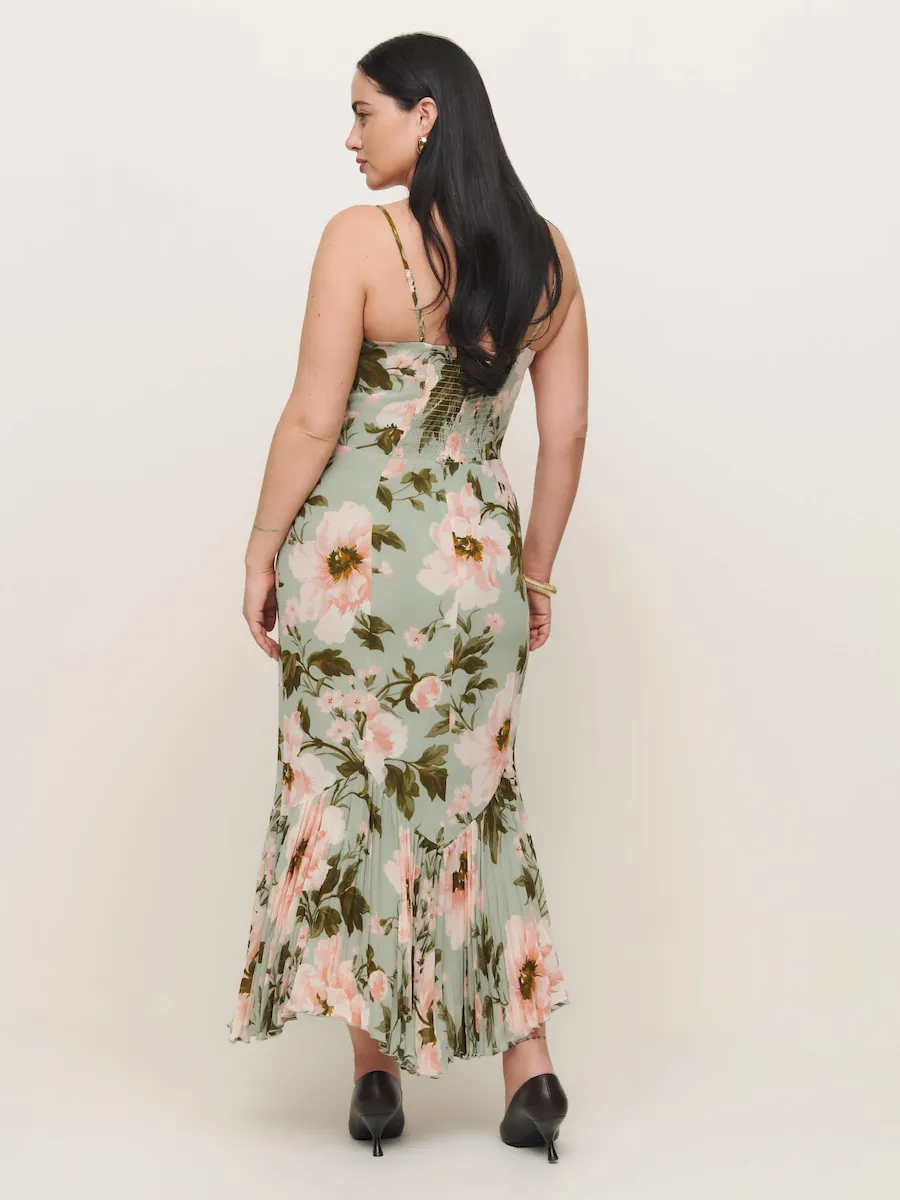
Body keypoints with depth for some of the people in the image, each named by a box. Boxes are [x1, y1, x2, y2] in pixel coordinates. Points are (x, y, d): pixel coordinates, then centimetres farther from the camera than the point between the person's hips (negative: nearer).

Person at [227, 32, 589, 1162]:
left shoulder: (360, 237, -12)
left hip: (349, 554, -4)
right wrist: (536, 573, 15)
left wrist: (262, 551, -2)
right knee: (476, 799, 15)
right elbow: (565, 432, 6)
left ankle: (375, 1069, 16)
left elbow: (313, 419, -13)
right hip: (476, 558, 4)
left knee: (350, 797, 9)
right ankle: (530, 1065, 13)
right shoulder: (543, 254, 3)